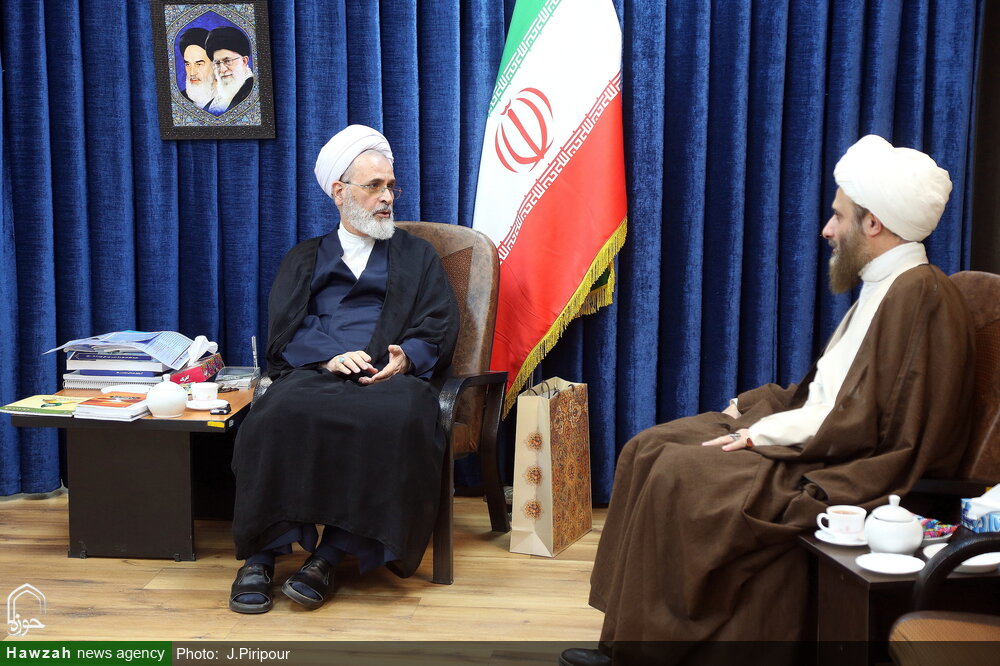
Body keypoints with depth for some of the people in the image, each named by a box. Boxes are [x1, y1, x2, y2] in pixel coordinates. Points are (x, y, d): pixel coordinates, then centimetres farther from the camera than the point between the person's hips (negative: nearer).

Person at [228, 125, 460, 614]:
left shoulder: (417, 256, 24)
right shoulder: (304, 259, 24)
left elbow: (438, 330, 12)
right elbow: (284, 331, 9)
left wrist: (406, 357, -11)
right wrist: (329, 356, -12)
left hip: (391, 377, 0)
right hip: (314, 373, 1)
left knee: (396, 421, -37)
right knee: (279, 415, -35)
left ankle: (329, 556, -31)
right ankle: (262, 554, -28)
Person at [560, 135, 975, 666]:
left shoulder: (919, 293, -18)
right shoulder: (886, 286, 15)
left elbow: (867, 422, -23)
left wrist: (766, 434, -18)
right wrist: (758, 404, 6)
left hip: (852, 471, -11)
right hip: (827, 443, 11)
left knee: (680, 478, -21)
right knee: (651, 451, 2)